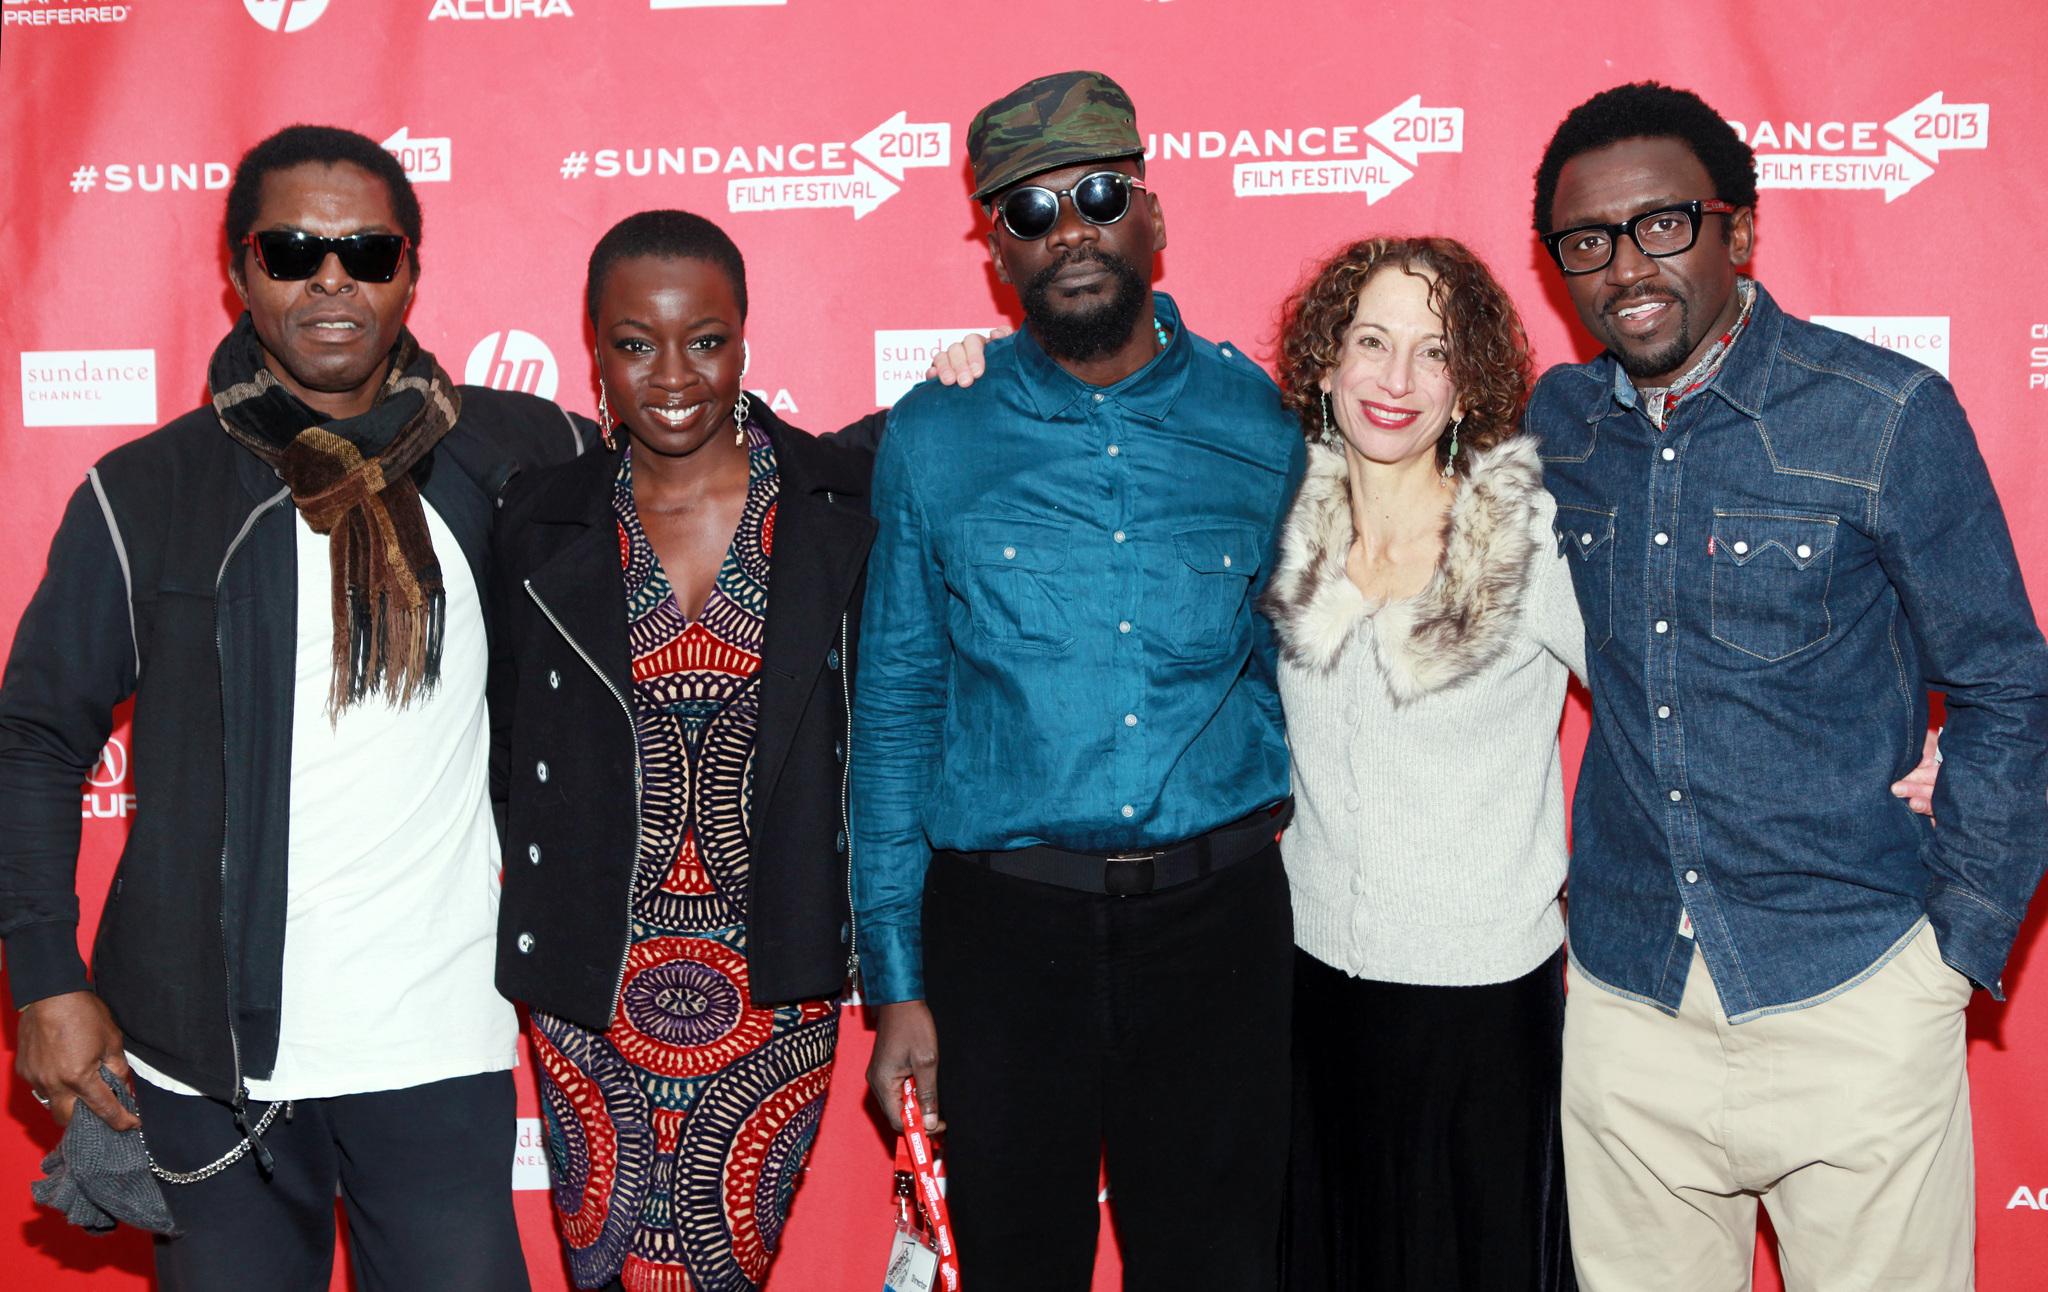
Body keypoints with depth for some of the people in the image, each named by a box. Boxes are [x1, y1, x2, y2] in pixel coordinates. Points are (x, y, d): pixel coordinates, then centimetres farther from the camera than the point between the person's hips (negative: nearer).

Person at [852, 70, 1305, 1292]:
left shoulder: (1263, 424, 2)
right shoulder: (934, 439, 1)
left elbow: (1295, 663, 13)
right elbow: (894, 713, 3)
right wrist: (899, 983, 0)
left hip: (1216, 915, 1)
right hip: (1002, 920, 0)